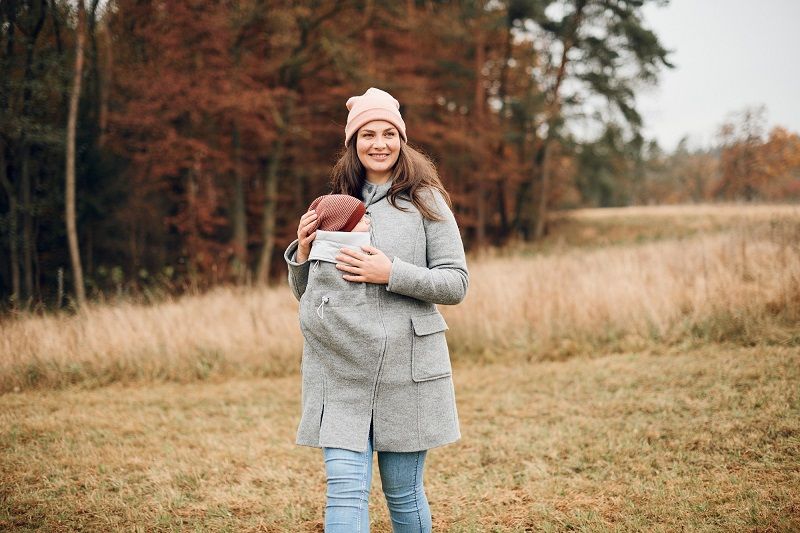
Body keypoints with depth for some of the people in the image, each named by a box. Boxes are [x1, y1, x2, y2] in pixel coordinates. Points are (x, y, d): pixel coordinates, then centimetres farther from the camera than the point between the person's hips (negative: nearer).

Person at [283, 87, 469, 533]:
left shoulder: (425, 200, 2)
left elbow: (457, 283, -3)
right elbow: (307, 295, 18)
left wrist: (392, 273, -15)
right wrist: (302, 252, -1)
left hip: (404, 367, -2)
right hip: (340, 368, 3)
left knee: (403, 492, 8)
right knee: (345, 490, -5)